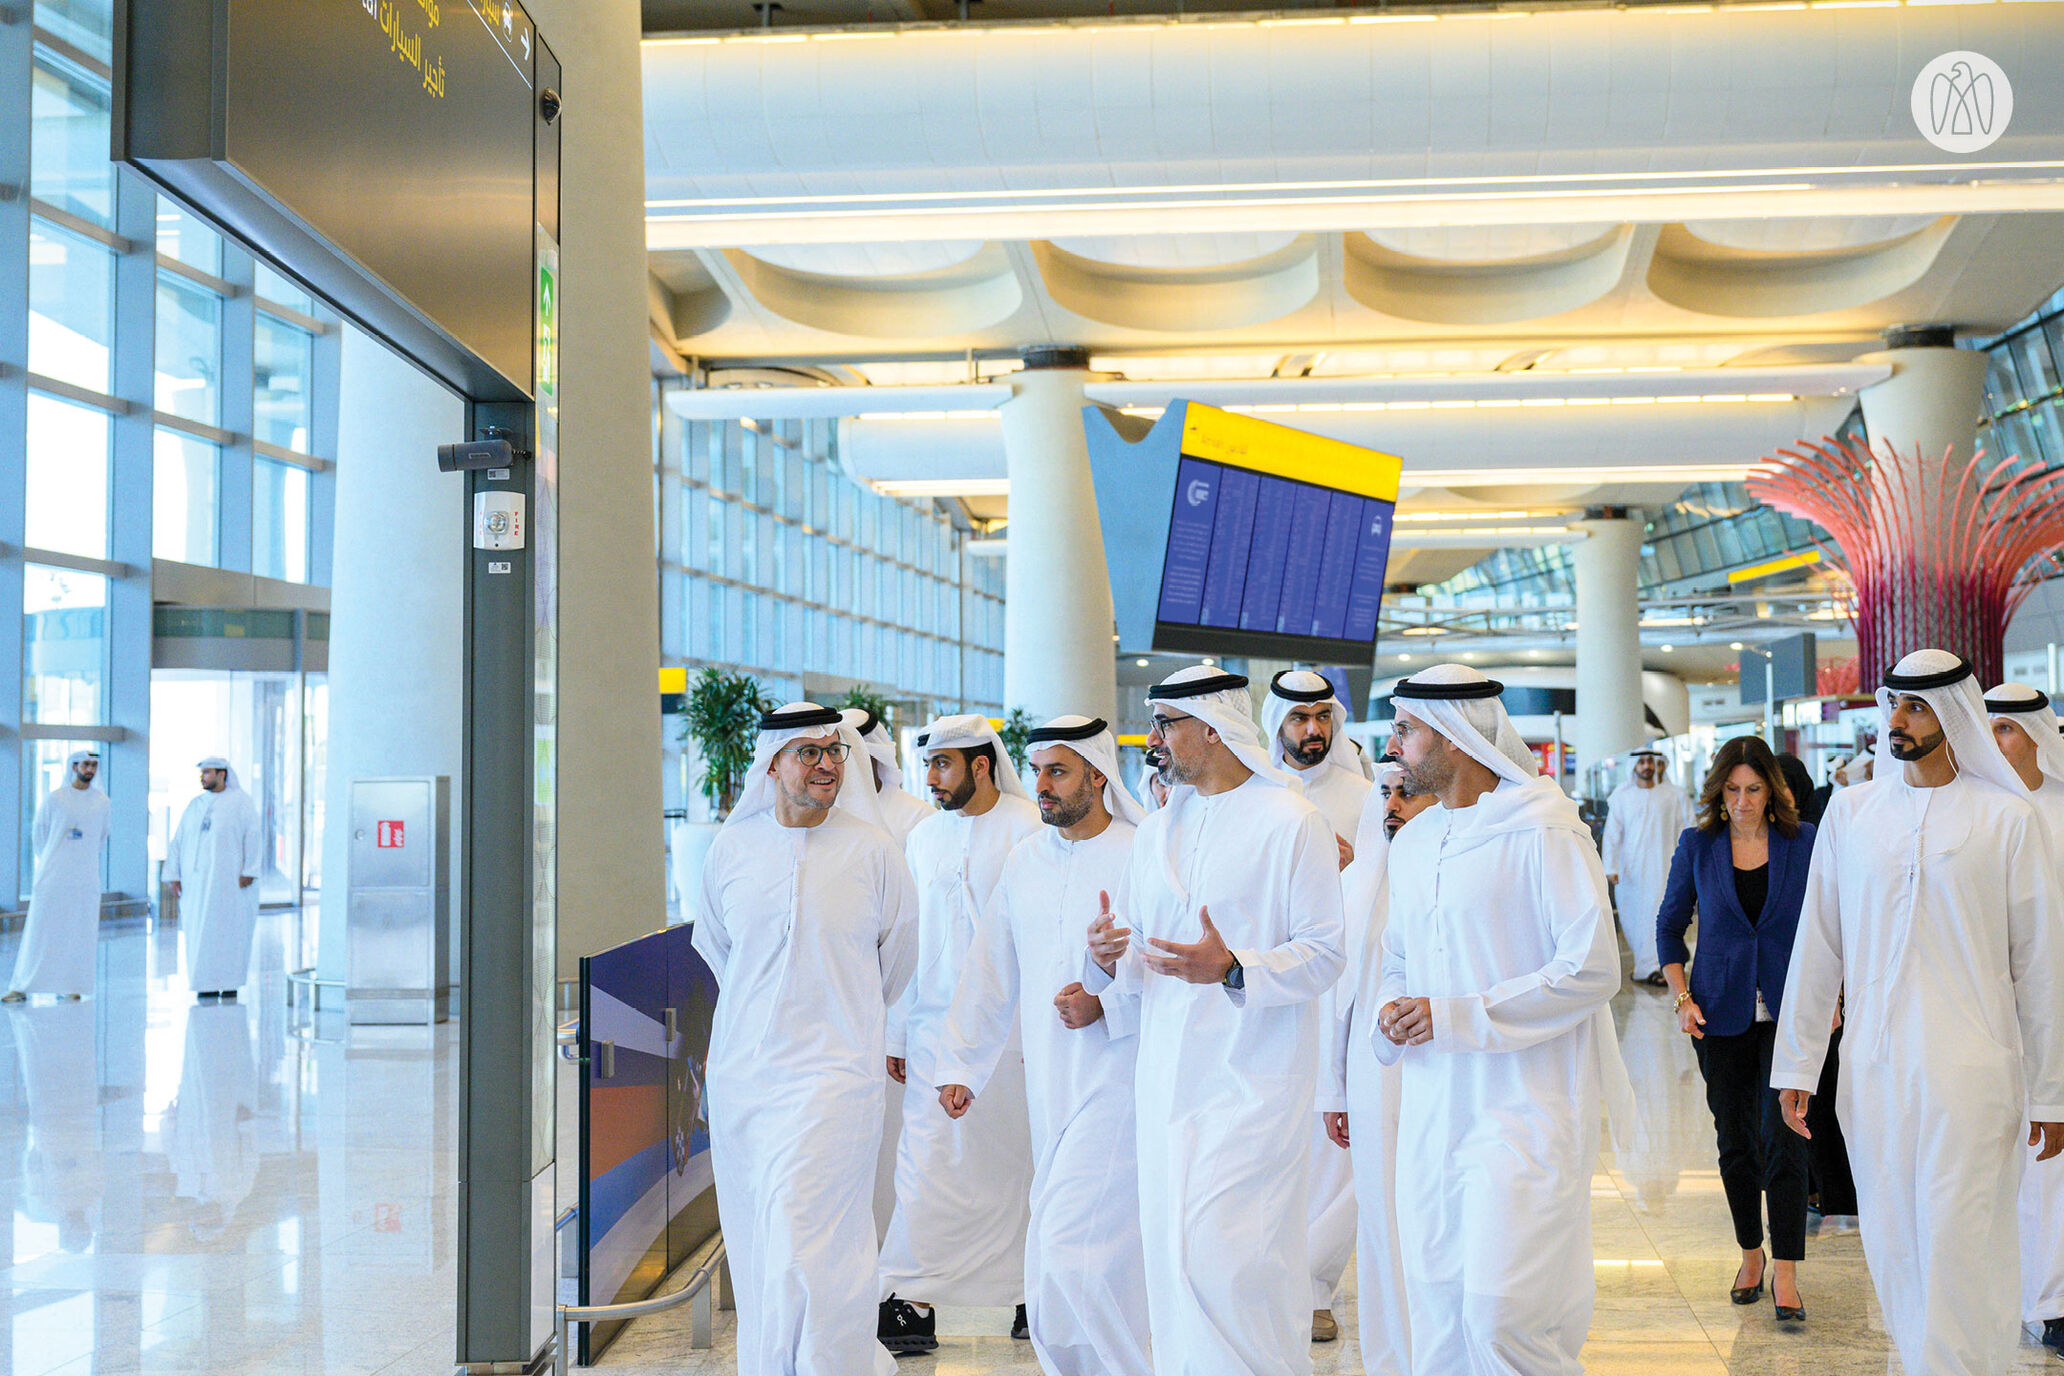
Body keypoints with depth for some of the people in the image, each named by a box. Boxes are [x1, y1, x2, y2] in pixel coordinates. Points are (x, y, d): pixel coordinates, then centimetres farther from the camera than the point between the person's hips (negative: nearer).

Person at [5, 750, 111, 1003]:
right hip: (53, 876, -2)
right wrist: (48, 861, 10)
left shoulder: (102, 801, 7)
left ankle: (72, 986, 7)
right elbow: (38, 832, 8)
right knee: (39, 931, -3)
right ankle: (22, 988, 1)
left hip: (86, 877, 2)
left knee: (81, 933, 0)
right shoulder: (54, 798, 0)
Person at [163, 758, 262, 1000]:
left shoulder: (241, 802, 0)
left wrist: (249, 871, -17)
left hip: (231, 878, -4)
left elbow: (253, 836, -7)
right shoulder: (195, 807, 14)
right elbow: (179, 842, 11)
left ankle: (230, 983, 3)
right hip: (199, 878, 4)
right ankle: (208, 985, 4)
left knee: (231, 929, -3)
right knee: (201, 930, 0)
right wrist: (173, 875, 2)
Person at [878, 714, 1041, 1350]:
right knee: (928, 1163, -2)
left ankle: (1035, 1288, 19)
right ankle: (912, 1302, 0)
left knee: (1018, 1161, 5)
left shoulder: (1029, 830, -4)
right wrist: (895, 1034, 13)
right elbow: (907, 943, 15)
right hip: (936, 1028, 4)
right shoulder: (923, 836, 12)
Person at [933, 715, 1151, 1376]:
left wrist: (1106, 1005, -18)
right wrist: (961, 1065, 17)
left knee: (1072, 1252, -13)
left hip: (1115, 1081, -6)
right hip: (1048, 1086, 6)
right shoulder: (1026, 859, 12)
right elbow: (990, 971, 18)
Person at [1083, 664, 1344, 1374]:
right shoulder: (1155, 832, 16)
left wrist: (1232, 968, -24)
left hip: (1251, 1081, -6)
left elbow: (1323, 955, -10)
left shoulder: (1293, 824, -5)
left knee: (1222, 1256, -12)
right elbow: (1132, 961, 19)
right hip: (1168, 1075, 6)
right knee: (1171, 1256, 8)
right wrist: (1107, 957, -5)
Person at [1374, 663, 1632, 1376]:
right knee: (1438, 1315, 10)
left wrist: (1454, 1016, -17)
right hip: (1431, 1110, 7)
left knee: (1502, 1314, -13)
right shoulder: (1411, 842, 14)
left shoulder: (1544, 832, -10)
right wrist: (1390, 1009, 0)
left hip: (1525, 1110, -7)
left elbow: (1592, 969, -16)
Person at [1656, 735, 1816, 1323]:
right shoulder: (1697, 846, 1)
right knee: (1735, 1141, 10)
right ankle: (1750, 1255, 26)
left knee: (1783, 1138, -8)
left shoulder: (1804, 842, -1)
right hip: (1722, 1014, 2)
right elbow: (1669, 926, 9)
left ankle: (1785, 1274, -3)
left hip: (1787, 1011, -1)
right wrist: (1681, 998, -1)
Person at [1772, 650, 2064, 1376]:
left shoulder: (2005, 818, -1)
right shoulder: (1852, 811, 8)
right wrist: (1795, 1064, 10)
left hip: (1970, 1070, -3)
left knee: (1956, 1251, -4)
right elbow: (1817, 945, 11)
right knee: (1890, 1247, 9)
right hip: (1873, 1070, 4)